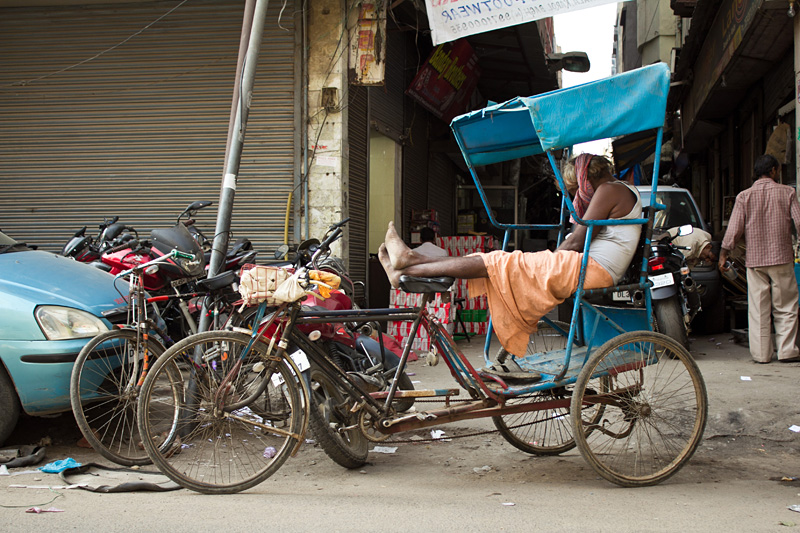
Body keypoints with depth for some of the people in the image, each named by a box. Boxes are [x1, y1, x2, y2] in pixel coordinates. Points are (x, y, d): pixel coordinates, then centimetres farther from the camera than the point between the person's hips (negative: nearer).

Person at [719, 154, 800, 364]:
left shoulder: (744, 196, 1)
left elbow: (734, 229, -1)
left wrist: (723, 254, 5)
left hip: (755, 259, 1)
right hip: (782, 258, -1)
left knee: (758, 309, 4)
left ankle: (761, 353, 5)